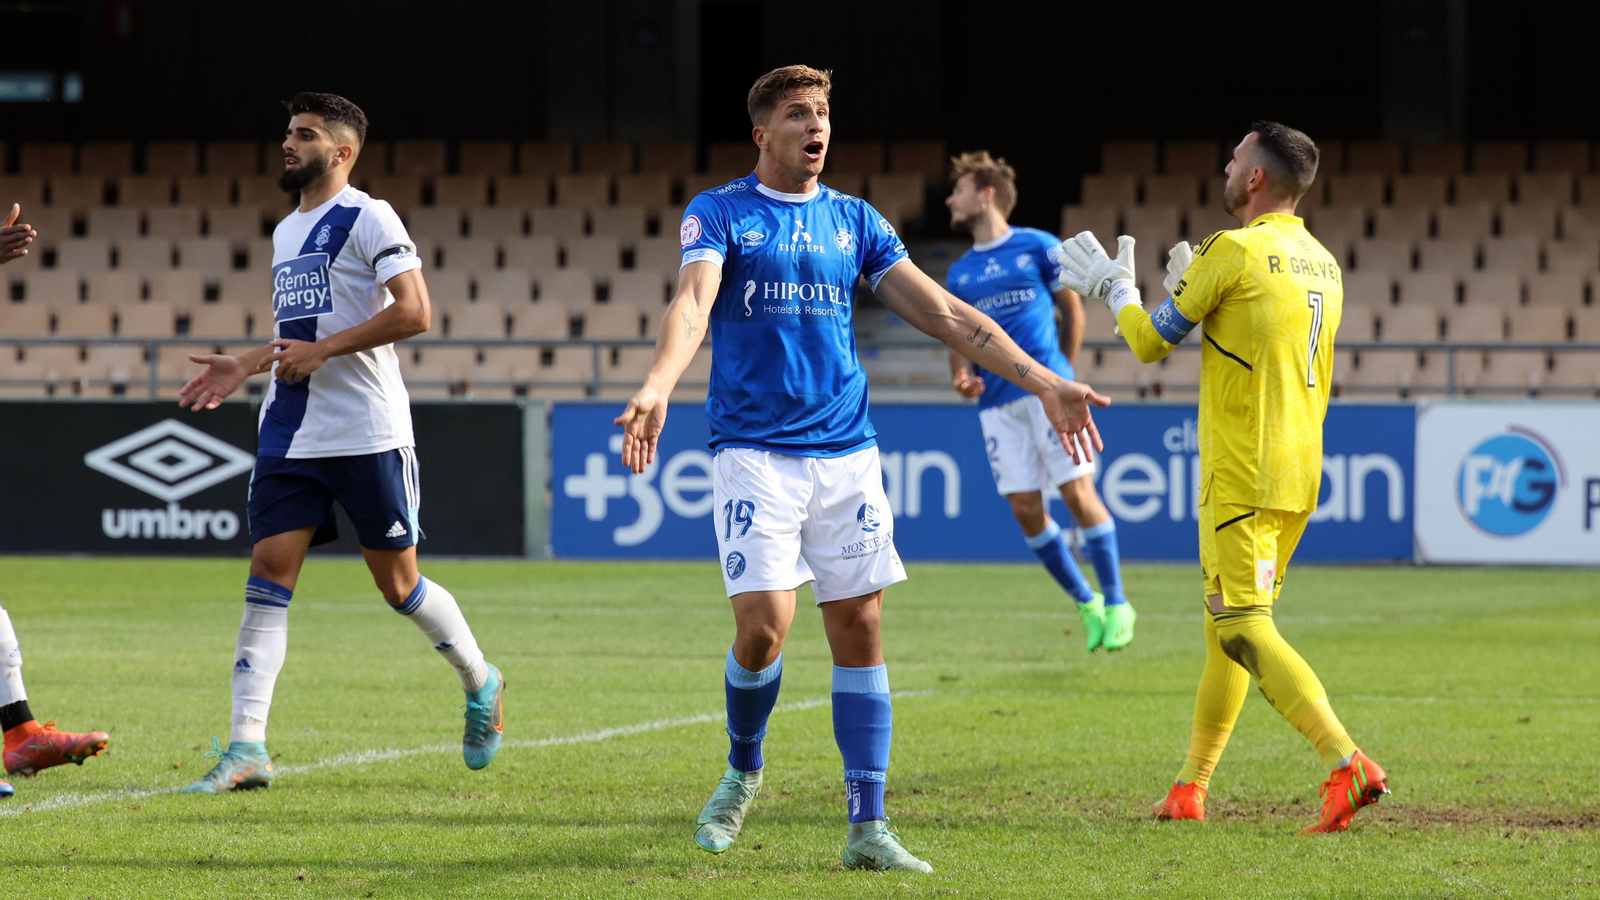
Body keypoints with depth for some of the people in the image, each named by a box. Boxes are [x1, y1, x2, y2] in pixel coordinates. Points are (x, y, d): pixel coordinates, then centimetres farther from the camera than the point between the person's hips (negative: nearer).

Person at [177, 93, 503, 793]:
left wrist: (321, 350, -18)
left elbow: (413, 313, -17)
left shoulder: (367, 219, -7)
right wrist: (245, 366, 16)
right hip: (290, 436, 7)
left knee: (398, 583, 2)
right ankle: (246, 748, -11)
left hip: (366, 435, -7)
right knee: (269, 572, -6)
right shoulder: (286, 232, 19)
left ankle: (481, 684, 29)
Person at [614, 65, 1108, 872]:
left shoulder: (855, 221, 12)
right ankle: (742, 773, 16)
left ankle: (867, 827, 2)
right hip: (752, 451, -4)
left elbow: (942, 312, 10)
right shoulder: (719, 214, 1)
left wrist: (1041, 382, 2)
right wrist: (656, 388, -37)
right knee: (763, 626, -13)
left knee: (859, 628, -1)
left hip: (845, 451, 4)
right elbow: (693, 301, -17)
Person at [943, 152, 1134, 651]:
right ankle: (1085, 602, 12)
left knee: (1078, 493, -9)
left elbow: (1072, 310, 10)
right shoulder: (960, 273, 14)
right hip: (996, 400, 4)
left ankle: (1116, 603, 1)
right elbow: (958, 339, 16)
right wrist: (962, 376, -5)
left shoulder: (1039, 247, 2)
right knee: (1026, 509, -2)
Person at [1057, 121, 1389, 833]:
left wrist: (1115, 287, 16)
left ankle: (1348, 766, -26)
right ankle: (1189, 790, 22)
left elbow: (1150, 343, -2)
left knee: (1244, 628, -11)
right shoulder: (1323, 264, 13)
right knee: (1227, 625, 16)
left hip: (1242, 476, -8)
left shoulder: (1233, 252, -11)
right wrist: (1194, 288, 28)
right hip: (1299, 476, 8)